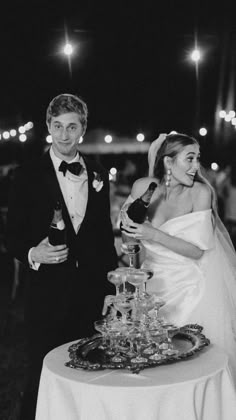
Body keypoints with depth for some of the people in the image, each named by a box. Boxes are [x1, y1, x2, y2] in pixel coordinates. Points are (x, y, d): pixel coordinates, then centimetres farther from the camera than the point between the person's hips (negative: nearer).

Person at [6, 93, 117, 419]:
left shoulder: (98, 175, 7)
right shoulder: (28, 176, -3)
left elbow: (105, 233, 13)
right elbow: (14, 237, -2)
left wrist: (113, 282, 10)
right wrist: (33, 254, -23)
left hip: (93, 294, 3)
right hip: (49, 296, -3)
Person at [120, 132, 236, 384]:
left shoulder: (200, 193, -14)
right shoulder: (143, 187, -7)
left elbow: (198, 250, -15)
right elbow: (129, 229, 11)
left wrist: (155, 235, -24)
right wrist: (128, 220, -13)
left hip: (189, 286, -2)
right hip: (154, 283, 3)